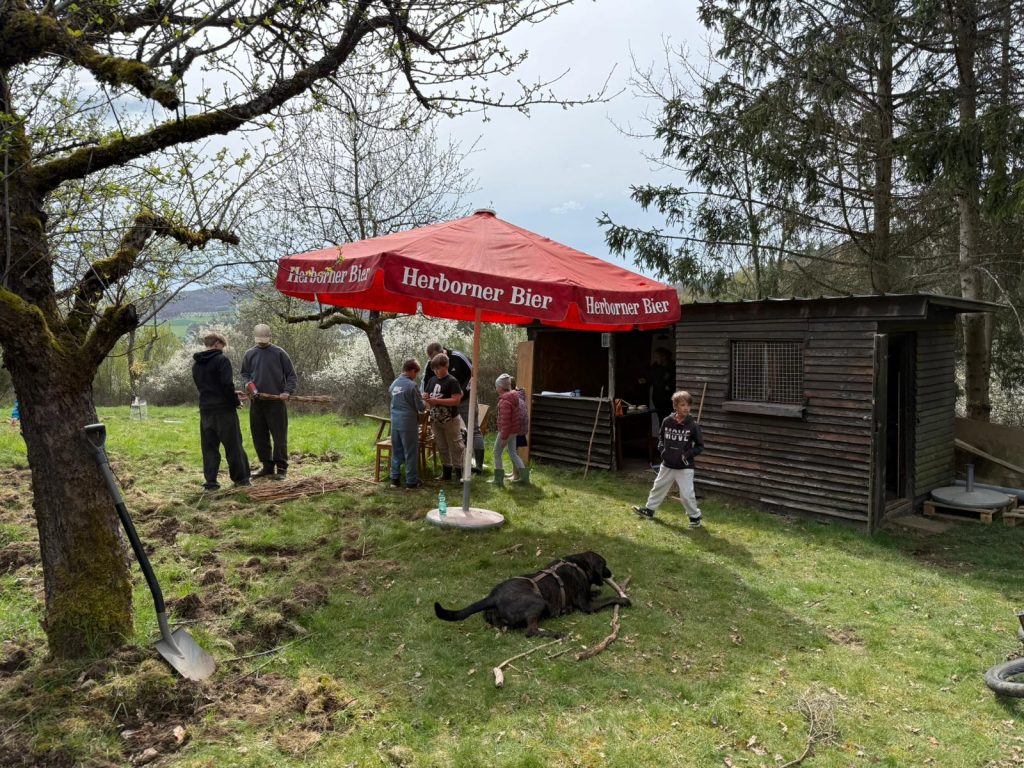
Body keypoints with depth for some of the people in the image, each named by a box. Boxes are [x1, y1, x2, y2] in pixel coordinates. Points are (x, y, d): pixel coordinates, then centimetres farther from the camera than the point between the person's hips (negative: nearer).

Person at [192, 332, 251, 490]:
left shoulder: (196, 365, 13)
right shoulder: (221, 360, -9)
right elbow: (227, 385, -19)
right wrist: (236, 401, -3)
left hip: (205, 410, 6)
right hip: (224, 409, -6)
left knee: (209, 447, 9)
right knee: (233, 445, 3)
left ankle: (211, 481, 7)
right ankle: (241, 478, 9)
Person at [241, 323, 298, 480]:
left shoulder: (279, 353, -1)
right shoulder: (250, 354, 9)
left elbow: (292, 376, -1)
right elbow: (244, 374, 20)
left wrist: (288, 392, -17)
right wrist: (248, 384, -2)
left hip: (276, 402, -4)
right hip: (257, 402, 4)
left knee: (279, 437, -3)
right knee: (259, 437, 9)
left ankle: (281, 469, 5)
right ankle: (267, 467, 21)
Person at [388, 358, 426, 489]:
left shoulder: (394, 384, 6)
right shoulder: (412, 385, -14)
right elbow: (420, 407, -11)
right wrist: (426, 405, 12)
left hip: (395, 422, 6)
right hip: (408, 423, -6)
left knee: (396, 451, 15)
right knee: (411, 453, 3)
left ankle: (395, 478, 20)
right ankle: (411, 481, 8)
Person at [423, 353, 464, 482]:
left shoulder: (452, 381, -12)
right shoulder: (432, 380, 8)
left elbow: (456, 400, -19)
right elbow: (428, 395, 18)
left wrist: (437, 401, -23)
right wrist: (427, 399, -7)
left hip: (450, 420, -7)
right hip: (436, 419, 7)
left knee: (455, 446, -2)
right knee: (442, 447, 15)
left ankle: (460, 472, 2)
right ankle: (446, 471, 25)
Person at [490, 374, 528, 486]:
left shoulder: (504, 401, -22)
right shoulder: (513, 396, 7)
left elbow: (505, 421, -25)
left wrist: (504, 437, -22)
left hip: (506, 431, -9)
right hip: (514, 430, 9)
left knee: (497, 453, 4)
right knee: (513, 453, 16)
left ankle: (499, 479, 7)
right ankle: (524, 476, 15)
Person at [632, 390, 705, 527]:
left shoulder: (693, 425, -14)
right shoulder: (667, 421, -5)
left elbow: (700, 446, -5)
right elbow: (661, 437, 13)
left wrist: (688, 454, -17)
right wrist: (661, 448, -4)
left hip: (684, 467, -4)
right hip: (667, 465, 4)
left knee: (686, 494, -4)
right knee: (658, 487, 18)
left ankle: (695, 516, 17)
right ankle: (649, 509, 36)